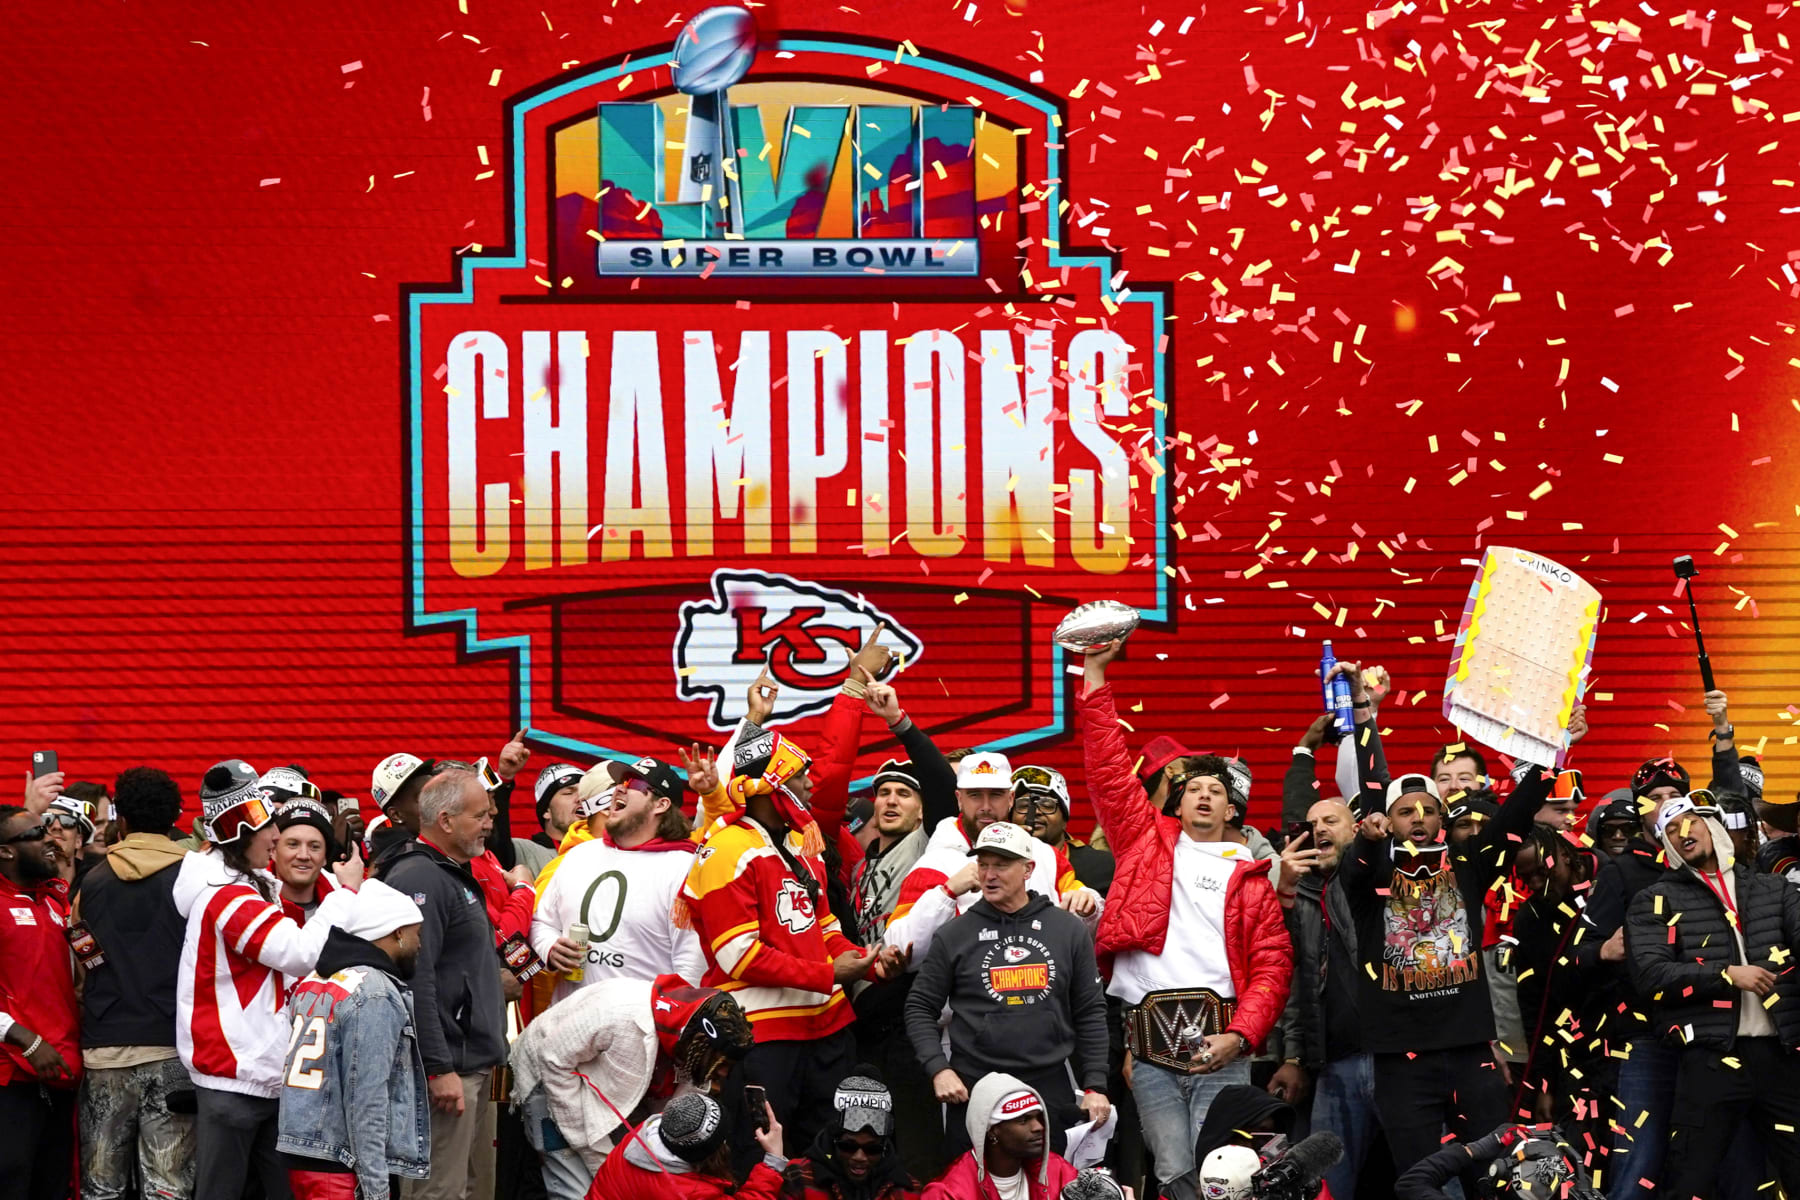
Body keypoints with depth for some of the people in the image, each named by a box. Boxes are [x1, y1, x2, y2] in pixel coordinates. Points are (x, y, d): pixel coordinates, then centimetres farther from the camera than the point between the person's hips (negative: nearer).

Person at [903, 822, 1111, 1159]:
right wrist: (938, 1068, -7)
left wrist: (1095, 1086, 3)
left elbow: (1090, 1013, 10)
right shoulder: (955, 935, 5)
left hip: (1051, 1092, 1)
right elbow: (920, 1008, 8)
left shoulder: (1069, 930, 8)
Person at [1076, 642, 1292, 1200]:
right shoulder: (1149, 842, 17)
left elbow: (1271, 966, 6)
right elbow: (1108, 768, 13)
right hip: (1150, 1044, 1)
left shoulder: (1249, 877, 14)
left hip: (1218, 1043, -1)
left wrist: (1239, 1036, -9)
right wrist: (1094, 673, 9)